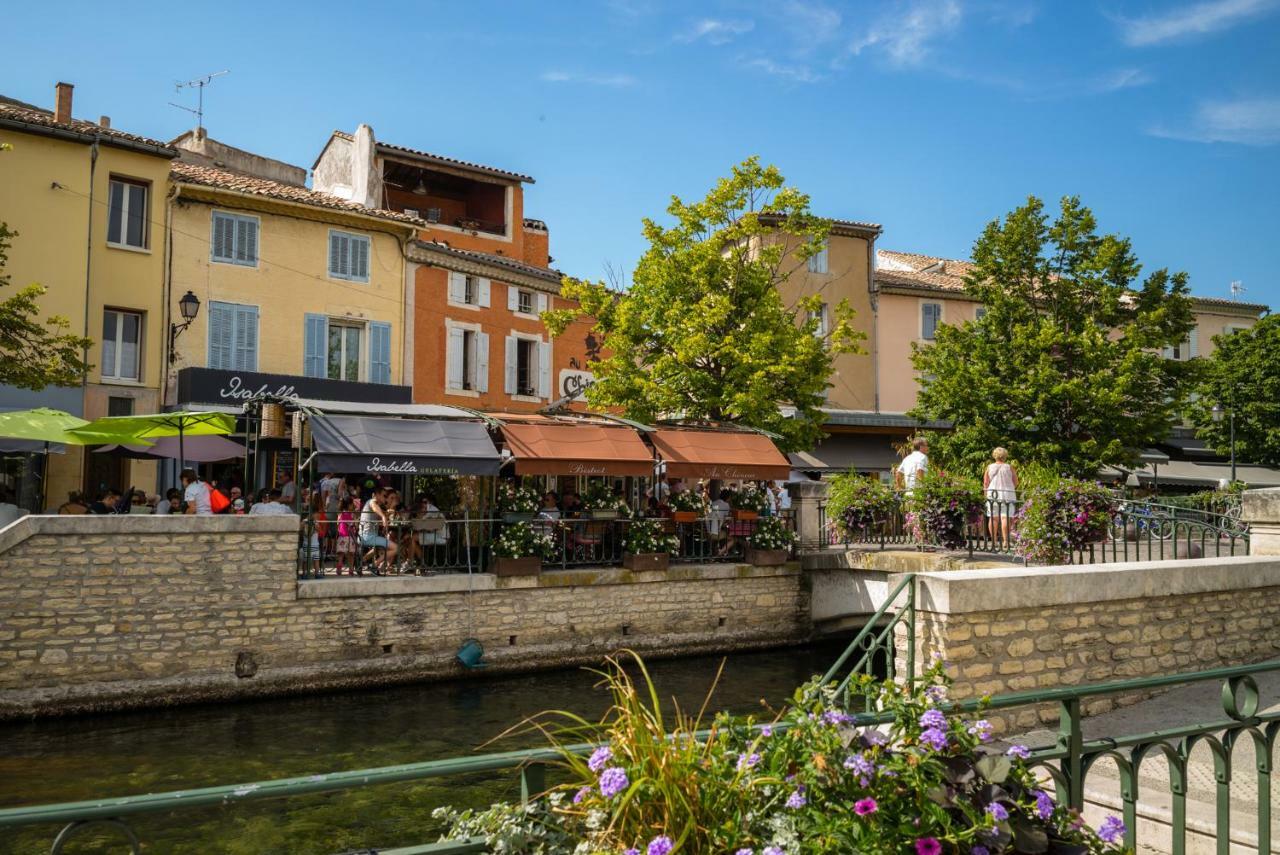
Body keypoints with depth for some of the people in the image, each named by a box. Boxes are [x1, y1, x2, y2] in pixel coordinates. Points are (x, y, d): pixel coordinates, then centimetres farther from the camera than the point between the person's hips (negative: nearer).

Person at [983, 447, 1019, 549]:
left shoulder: (990, 467, 2)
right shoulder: (1009, 467, -2)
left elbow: (985, 483, 2)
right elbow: (1016, 482, 3)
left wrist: (986, 494, 12)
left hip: (993, 494, 2)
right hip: (1007, 495, -2)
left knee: (993, 518, 8)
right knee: (1005, 518, -4)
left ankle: (994, 540, 14)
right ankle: (1005, 541, -9)